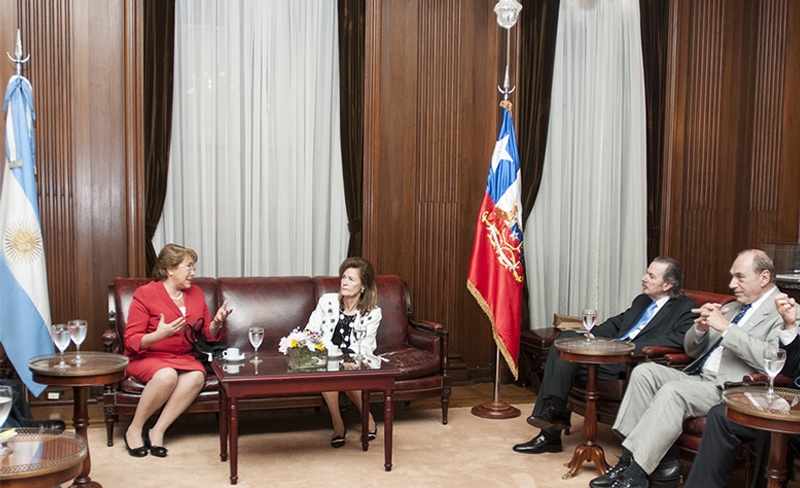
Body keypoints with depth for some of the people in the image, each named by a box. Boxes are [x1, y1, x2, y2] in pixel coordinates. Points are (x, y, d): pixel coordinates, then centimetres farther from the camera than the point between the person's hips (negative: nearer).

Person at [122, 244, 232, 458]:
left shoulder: (196, 293, 11)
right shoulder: (145, 294, -5)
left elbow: (207, 335, 15)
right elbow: (130, 341, -9)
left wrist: (216, 323, -8)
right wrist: (158, 335, -28)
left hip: (184, 358, 4)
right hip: (147, 358, -4)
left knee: (197, 376, -31)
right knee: (167, 375, -37)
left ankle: (157, 432, -22)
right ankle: (134, 430, -15)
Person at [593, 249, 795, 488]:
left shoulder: (783, 312, -3)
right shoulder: (733, 307, 21)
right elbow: (691, 350, 22)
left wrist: (726, 328, -19)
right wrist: (701, 327, 0)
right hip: (698, 377, 8)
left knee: (672, 391, -30)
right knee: (644, 372, -12)